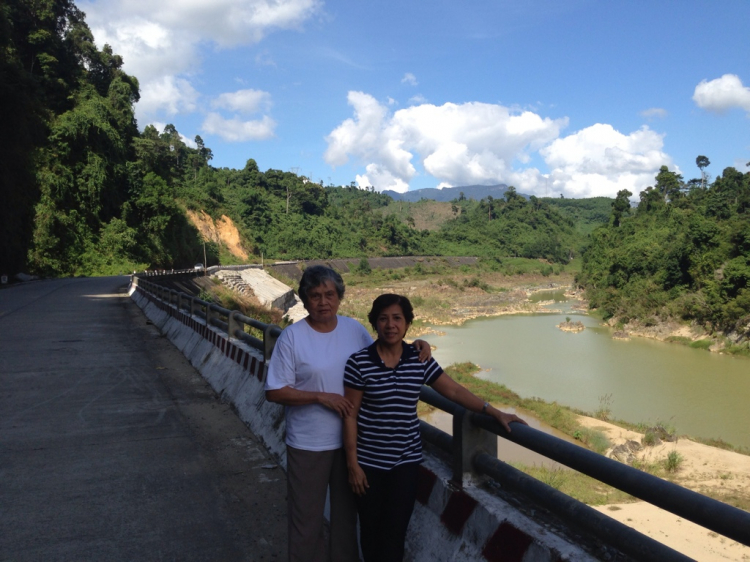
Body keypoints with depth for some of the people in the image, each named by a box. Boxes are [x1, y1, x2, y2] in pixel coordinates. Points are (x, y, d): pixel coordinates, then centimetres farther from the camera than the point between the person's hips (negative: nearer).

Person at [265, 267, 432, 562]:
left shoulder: (354, 328, -2)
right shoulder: (292, 337, -14)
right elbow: (274, 392, -12)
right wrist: (321, 397, -22)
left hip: (350, 440, 4)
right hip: (308, 445, -4)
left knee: (347, 512, 22)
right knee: (307, 518, 12)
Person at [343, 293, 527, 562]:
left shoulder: (419, 360, -2)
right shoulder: (359, 362, -11)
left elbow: (454, 391, -1)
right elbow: (350, 415, -8)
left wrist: (496, 413, -8)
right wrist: (352, 463, -9)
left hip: (406, 460, 2)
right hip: (369, 461, -2)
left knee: (395, 530, 4)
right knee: (371, 529, 12)